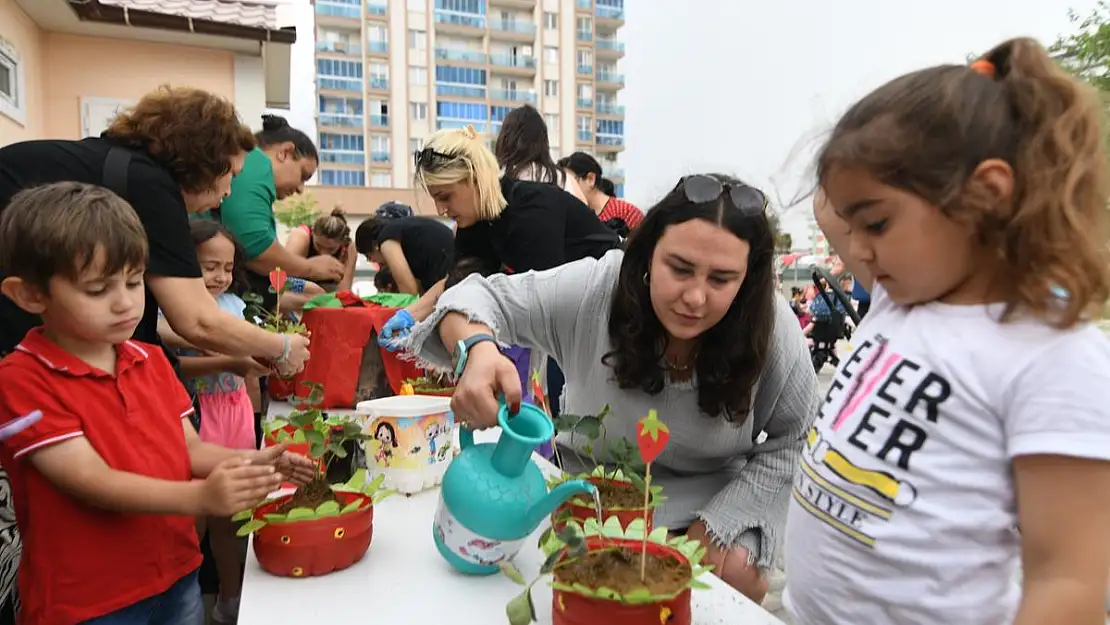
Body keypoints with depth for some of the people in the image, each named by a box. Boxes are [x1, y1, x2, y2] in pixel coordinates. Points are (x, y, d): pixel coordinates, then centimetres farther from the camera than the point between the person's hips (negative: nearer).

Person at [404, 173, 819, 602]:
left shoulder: (774, 331, -23)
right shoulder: (594, 289, -27)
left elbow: (793, 442, -10)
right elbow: (483, 297, -21)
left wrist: (715, 524, -17)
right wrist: (478, 351, -46)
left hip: (713, 500, 1)